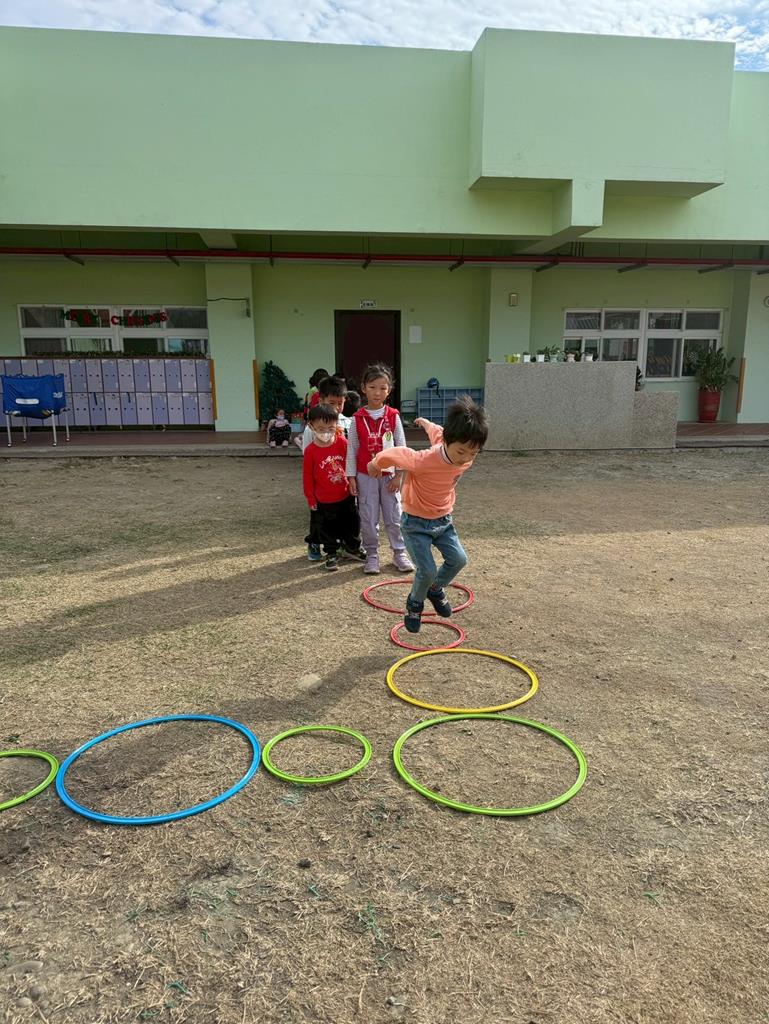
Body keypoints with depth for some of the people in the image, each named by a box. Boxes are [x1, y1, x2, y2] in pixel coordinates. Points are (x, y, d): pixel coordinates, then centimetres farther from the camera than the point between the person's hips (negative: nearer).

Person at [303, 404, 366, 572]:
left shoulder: (343, 442, -9)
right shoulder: (310, 450, -14)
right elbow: (307, 476, -7)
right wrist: (311, 498, -4)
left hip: (346, 495, 3)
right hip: (324, 501, -2)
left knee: (352, 523, 18)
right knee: (328, 529, 11)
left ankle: (352, 548, 39)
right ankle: (331, 554, 29)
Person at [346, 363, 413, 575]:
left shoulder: (393, 417, -3)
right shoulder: (357, 419, -3)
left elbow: (401, 447, -1)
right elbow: (352, 449, 0)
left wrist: (398, 475, -4)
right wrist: (351, 477, -2)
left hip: (389, 476, 0)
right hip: (366, 477, 0)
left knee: (394, 517, 8)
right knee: (368, 519, 6)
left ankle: (399, 552, 22)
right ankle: (371, 555, 19)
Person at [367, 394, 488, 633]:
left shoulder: (465, 457, -15)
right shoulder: (424, 461, -37)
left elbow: (437, 432, 5)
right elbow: (391, 454, -21)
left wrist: (426, 423, 26)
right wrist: (375, 465, 1)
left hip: (443, 519, 6)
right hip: (415, 522, -6)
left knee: (458, 559, -1)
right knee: (427, 570, -12)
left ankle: (435, 589, 29)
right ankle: (415, 604, 20)